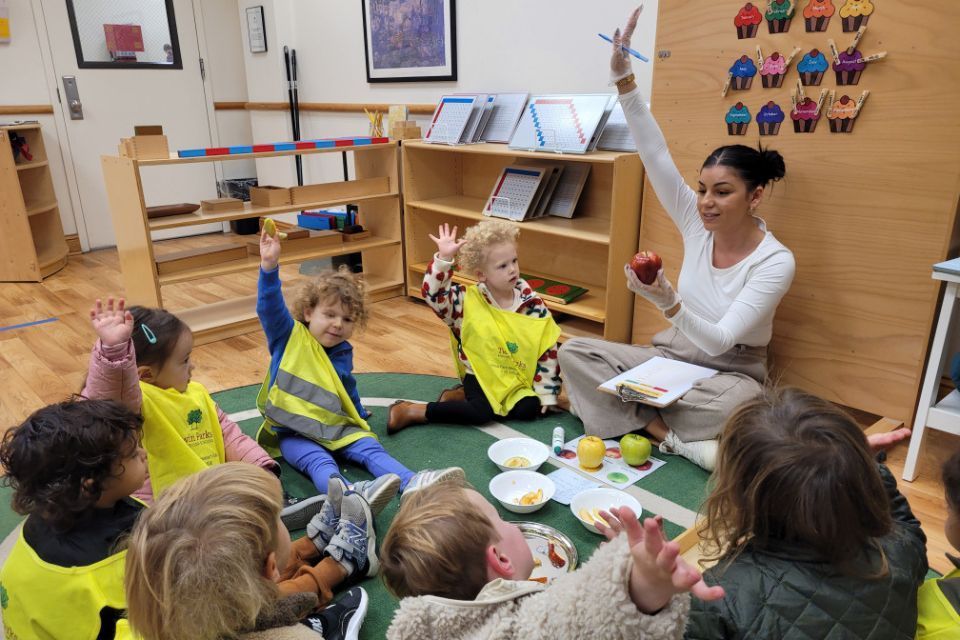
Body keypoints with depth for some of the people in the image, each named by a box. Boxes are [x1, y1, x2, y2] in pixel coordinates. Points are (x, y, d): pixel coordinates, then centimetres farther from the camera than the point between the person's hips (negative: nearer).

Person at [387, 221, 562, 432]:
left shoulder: (531, 302, -7)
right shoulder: (469, 301, -9)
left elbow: (548, 349, -4)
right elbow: (432, 293, -18)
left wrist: (546, 392, -5)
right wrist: (443, 258, -30)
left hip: (517, 378, 4)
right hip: (481, 375, -3)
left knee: (530, 408, -20)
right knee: (481, 412, -26)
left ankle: (460, 396, -4)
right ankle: (411, 411, -15)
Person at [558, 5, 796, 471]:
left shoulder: (776, 262, -19)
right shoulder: (696, 224, -7)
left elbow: (718, 341, -28)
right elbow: (656, 157, -17)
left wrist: (667, 302, -44)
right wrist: (623, 80, -25)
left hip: (728, 374, -4)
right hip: (670, 356, 5)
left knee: (736, 402, -41)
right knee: (574, 352, -13)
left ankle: (630, 412, -16)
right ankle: (670, 435, -18)